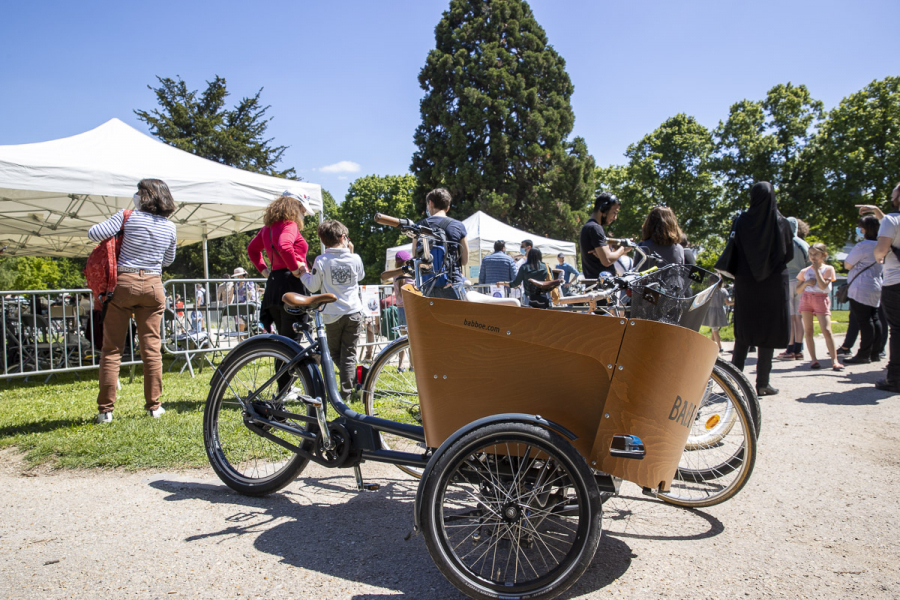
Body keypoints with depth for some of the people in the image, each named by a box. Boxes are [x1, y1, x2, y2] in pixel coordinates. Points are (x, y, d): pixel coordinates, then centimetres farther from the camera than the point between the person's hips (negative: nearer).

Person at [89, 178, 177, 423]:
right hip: (153, 286, 3)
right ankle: (154, 405, 10)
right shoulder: (170, 227, 6)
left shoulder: (128, 217, -5)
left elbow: (93, 233, -6)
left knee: (112, 348, 3)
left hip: (124, 283, -3)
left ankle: (106, 409, 5)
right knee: (151, 347, 7)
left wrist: (116, 223, 11)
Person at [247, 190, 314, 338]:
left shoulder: (268, 228, 20)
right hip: (291, 283, -9)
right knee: (291, 339, -8)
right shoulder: (290, 225, -8)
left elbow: (252, 249, 33)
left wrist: (264, 270, 25)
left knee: (283, 339, 15)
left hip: (273, 283, 9)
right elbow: (284, 246, -28)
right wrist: (295, 269, -17)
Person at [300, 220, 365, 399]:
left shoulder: (321, 261, -8)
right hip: (354, 313, 1)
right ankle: (345, 393, 4)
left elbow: (313, 286, 0)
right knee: (349, 355, 5)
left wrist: (304, 274, 18)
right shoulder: (355, 259, -3)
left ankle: (356, 378, 10)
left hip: (333, 315, -1)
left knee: (334, 353, 18)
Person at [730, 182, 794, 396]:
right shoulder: (781, 222, -4)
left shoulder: (743, 221, -2)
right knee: (768, 331, 3)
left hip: (745, 283, 2)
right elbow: (789, 254, 0)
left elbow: (735, 250, 0)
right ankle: (762, 383, 3)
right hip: (773, 283, -2)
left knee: (744, 332, 11)